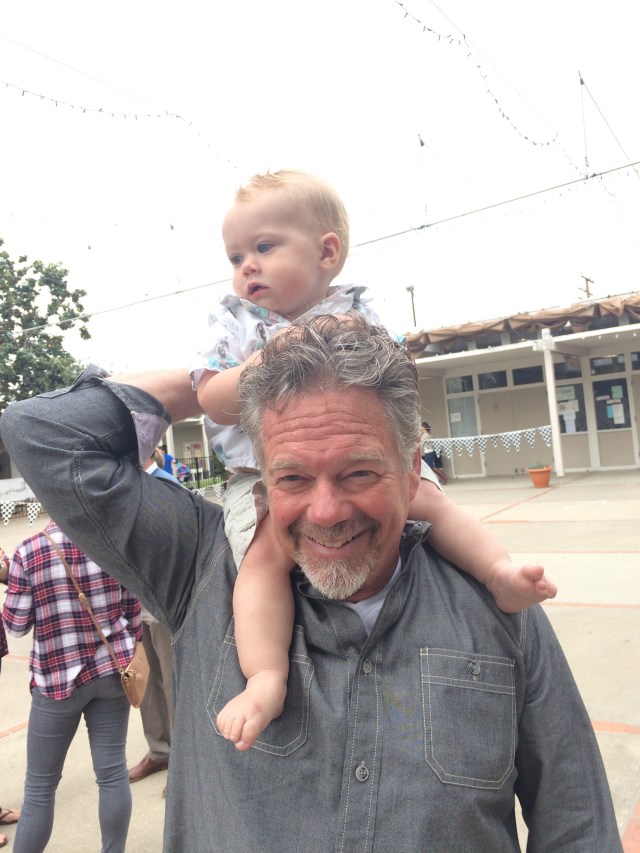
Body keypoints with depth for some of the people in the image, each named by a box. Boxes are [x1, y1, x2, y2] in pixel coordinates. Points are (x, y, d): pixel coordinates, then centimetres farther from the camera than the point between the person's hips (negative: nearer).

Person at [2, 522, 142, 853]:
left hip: (57, 678, -2)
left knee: (40, 784, 14)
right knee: (113, 770, 14)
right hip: (112, 671, 2)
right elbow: (133, 611, 1)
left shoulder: (28, 552, -13)